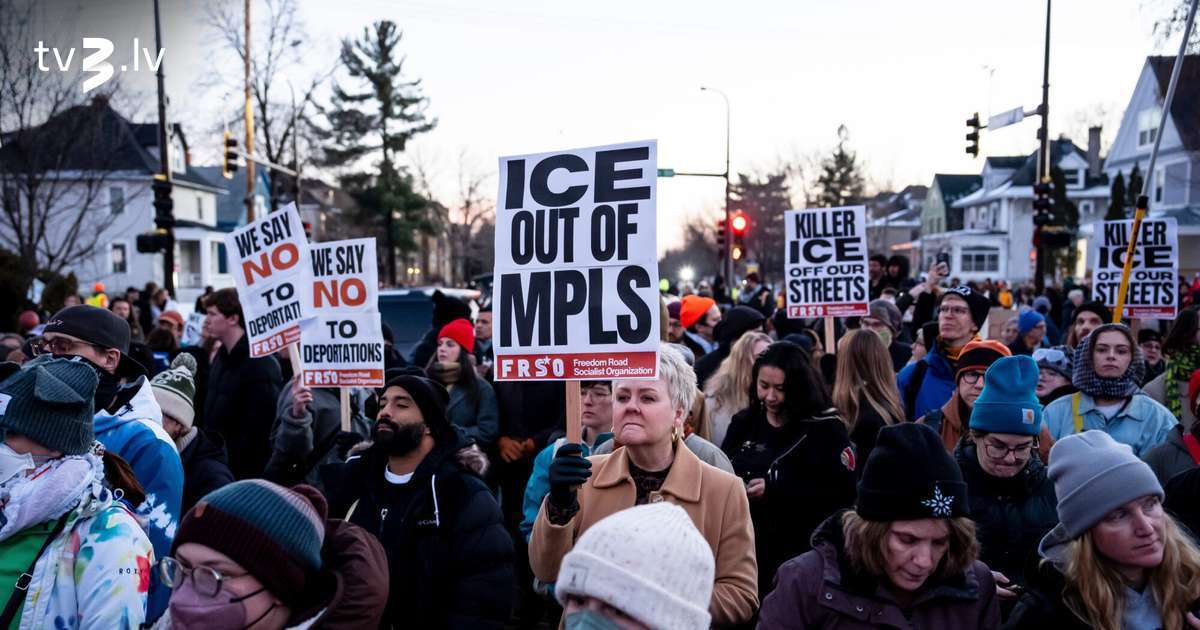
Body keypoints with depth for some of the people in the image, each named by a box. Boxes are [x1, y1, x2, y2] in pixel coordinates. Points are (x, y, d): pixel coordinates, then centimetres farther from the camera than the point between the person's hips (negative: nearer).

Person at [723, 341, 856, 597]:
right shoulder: (743, 423, 9)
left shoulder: (825, 427, -5)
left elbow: (843, 492, -15)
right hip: (746, 547, 4)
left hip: (801, 553, -4)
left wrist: (776, 490, -19)